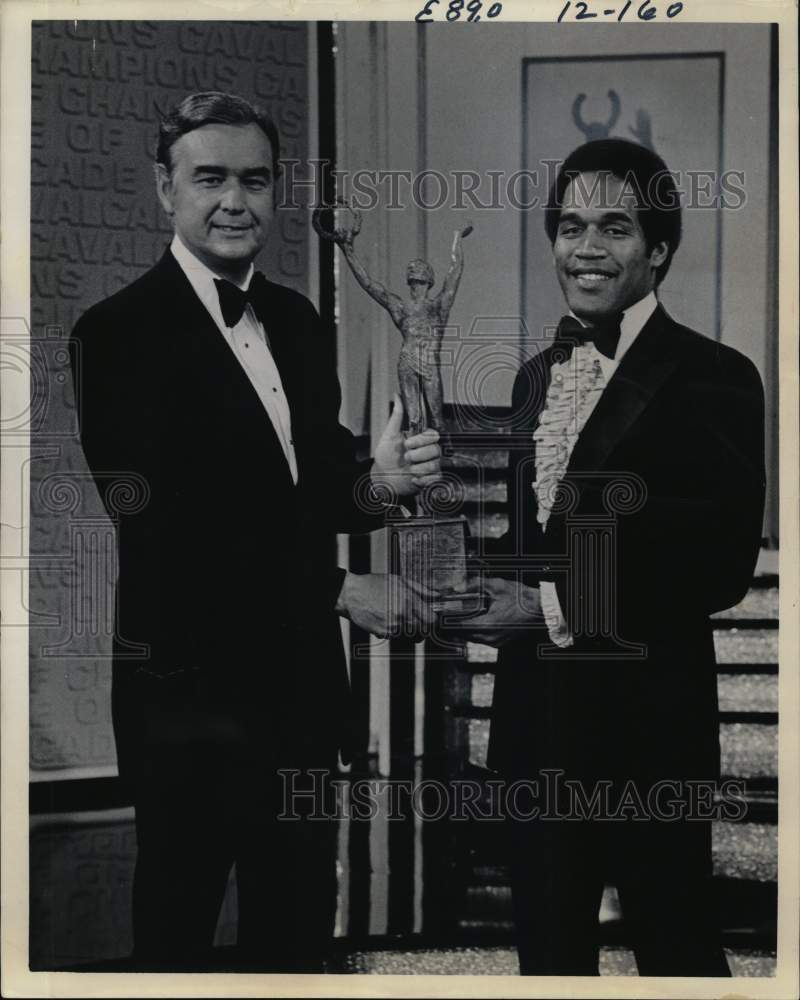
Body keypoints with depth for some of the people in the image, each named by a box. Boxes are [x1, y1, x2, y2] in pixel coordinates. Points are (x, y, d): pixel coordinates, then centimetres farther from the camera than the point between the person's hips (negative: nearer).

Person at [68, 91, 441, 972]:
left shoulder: (298, 322, 10)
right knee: (178, 930, 10)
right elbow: (163, 532, -18)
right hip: (192, 696, -6)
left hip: (301, 685, 6)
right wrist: (339, 591, -17)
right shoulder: (119, 333, -13)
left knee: (297, 932, 17)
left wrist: (373, 483, -11)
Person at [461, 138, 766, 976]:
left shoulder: (711, 377, -9)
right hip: (537, 718, 6)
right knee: (547, 947, 16)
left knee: (674, 947, 7)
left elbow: (721, 563, -15)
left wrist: (557, 604, -17)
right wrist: (497, 590, -2)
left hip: (647, 724, -6)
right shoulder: (538, 375, 13)